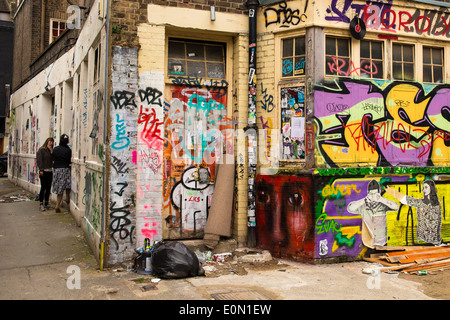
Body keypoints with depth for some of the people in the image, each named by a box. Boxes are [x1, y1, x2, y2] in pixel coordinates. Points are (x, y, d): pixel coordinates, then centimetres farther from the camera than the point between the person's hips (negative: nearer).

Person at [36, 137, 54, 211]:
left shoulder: (51, 150, 16)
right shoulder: (41, 150, -3)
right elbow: (39, 160, -9)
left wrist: (51, 151, -3)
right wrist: (41, 170, -16)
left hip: (50, 171, 7)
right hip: (44, 171, -7)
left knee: (48, 188, 8)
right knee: (43, 188, -6)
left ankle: (46, 204, 16)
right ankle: (41, 204, -1)